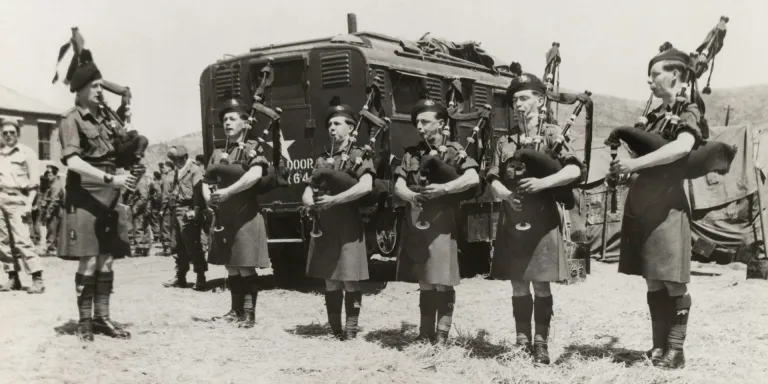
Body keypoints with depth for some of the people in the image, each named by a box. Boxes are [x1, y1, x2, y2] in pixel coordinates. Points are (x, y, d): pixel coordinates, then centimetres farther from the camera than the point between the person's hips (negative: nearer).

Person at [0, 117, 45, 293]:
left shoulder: (27, 152, 3)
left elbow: (34, 181, -1)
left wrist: (29, 204, -10)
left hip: (17, 200, -5)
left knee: (21, 239, -14)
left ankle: (37, 278, -14)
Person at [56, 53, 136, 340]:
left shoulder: (103, 119, 13)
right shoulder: (71, 120, -7)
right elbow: (72, 161, -20)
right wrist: (111, 179, -27)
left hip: (108, 199, 7)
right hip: (85, 198, -7)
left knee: (106, 260, 9)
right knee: (88, 261, -5)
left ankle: (102, 318, 17)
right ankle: (84, 322, 6)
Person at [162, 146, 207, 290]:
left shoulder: (195, 170, -10)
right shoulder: (180, 172, 17)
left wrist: (195, 211, -22)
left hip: (188, 212, -9)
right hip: (178, 211, 9)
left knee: (193, 246, -8)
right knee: (180, 246, 14)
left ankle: (201, 278, -4)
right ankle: (180, 277, 22)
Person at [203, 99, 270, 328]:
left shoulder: (252, 149, -5)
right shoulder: (218, 154, 15)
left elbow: (255, 174, -23)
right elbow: (206, 182, 15)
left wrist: (226, 192, -25)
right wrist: (209, 197, -7)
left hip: (246, 217, -6)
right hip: (223, 218, 6)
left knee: (246, 268, -4)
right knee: (231, 268, 12)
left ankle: (249, 313, 2)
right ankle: (236, 310, 20)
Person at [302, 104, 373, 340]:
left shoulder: (359, 156, -2)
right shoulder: (322, 160, 17)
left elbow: (366, 186, -19)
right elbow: (307, 192, 14)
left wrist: (333, 199, -21)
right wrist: (312, 201, -10)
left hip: (348, 225, -6)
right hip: (324, 225, 6)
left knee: (349, 281, -2)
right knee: (330, 282, 9)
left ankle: (351, 330, 6)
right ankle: (334, 329, 17)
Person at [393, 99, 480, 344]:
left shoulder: (453, 151, -1)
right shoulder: (412, 154, 12)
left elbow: (473, 178, -14)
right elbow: (399, 186, 6)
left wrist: (442, 189, -23)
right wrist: (412, 196, -16)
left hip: (441, 225, -4)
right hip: (416, 225, 4)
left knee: (443, 283, -3)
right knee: (425, 282, 11)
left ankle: (441, 335, 3)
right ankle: (425, 333, 19)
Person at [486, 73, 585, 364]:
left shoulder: (552, 134, 1)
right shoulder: (504, 142, 12)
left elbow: (576, 170, -9)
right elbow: (492, 178, 7)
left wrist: (543, 182, -21)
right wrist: (506, 193, -15)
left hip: (542, 219, -3)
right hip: (512, 220, 3)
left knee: (541, 285, 0)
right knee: (518, 286, 7)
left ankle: (541, 343, 7)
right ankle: (522, 342, 14)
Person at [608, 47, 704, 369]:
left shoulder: (689, 112, -5)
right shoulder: (655, 115, 16)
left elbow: (682, 147, -24)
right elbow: (637, 147, 24)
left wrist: (634, 164, -25)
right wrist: (621, 166, 3)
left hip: (666, 205, -7)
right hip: (641, 206, 7)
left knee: (672, 282, -2)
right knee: (653, 282, 10)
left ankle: (675, 351, 4)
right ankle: (658, 346, 17)